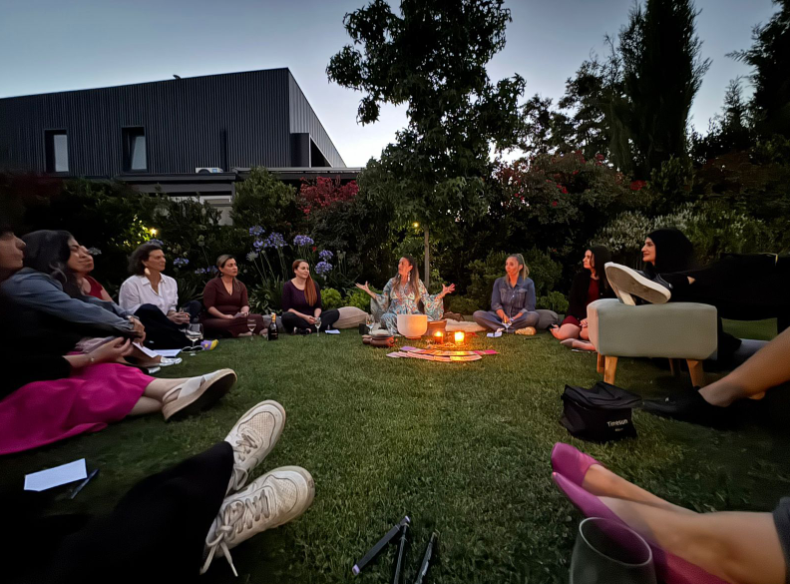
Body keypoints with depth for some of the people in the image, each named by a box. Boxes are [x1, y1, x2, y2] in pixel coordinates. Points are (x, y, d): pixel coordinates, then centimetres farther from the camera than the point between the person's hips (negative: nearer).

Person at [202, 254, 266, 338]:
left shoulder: (240, 285, 14)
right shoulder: (212, 284, 1)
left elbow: (245, 304, 5)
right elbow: (209, 306, -8)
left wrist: (244, 312, -20)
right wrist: (224, 316, -24)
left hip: (236, 319, 4)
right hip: (216, 320, -4)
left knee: (258, 317, -22)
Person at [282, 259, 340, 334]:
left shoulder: (314, 285, 6)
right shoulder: (287, 286, -3)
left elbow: (318, 306, 6)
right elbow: (286, 308, -7)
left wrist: (316, 317, -17)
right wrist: (305, 317, -19)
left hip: (311, 319, 3)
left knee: (335, 312, -18)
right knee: (287, 316, -38)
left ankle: (309, 329, -34)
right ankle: (323, 326, -31)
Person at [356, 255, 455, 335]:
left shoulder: (417, 283, 10)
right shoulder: (392, 282, 13)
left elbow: (428, 301, 7)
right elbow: (383, 301, 11)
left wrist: (442, 294, -2)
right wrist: (368, 292, 3)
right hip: (395, 315, 0)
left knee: (429, 319, -31)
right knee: (387, 317, -36)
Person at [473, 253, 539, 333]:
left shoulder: (528, 283, 5)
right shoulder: (499, 282, 10)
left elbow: (529, 307, -3)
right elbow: (495, 304, 0)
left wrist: (514, 319, -20)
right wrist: (504, 317, -20)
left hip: (519, 318, -2)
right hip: (501, 318, 2)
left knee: (534, 316, -33)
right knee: (477, 315, -25)